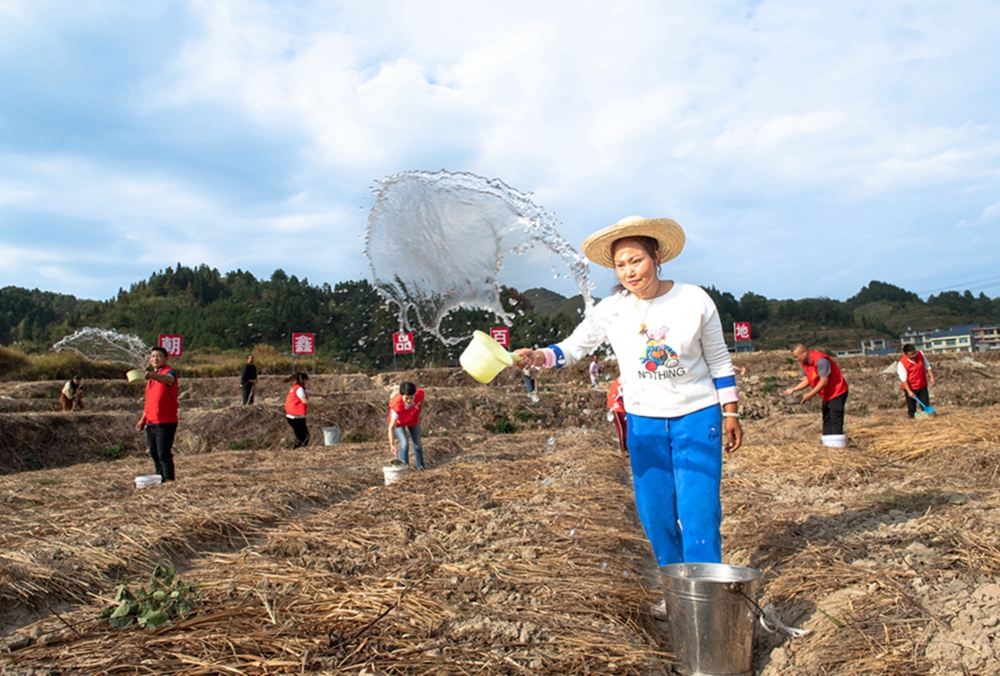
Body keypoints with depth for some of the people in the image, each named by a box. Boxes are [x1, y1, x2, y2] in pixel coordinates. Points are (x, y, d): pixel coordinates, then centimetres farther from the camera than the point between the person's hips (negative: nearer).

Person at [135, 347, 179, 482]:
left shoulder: (169, 372, -8)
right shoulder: (151, 376, 19)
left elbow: (168, 379, -35)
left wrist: (153, 375, -54)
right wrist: (143, 419, 22)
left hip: (165, 423, -8)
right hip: (151, 423, 8)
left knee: (164, 454, -9)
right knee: (154, 454, 12)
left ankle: (169, 480, -6)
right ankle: (160, 480, 20)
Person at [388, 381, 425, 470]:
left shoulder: (419, 393, -36)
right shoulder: (397, 405, -46)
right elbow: (392, 426, -46)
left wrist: (419, 413, -4)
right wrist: (392, 444, -54)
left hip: (412, 419, 4)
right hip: (398, 421, -4)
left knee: (417, 444, 12)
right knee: (404, 444, -17)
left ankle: (421, 467, 31)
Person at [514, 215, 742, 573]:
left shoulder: (694, 300, -10)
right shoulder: (612, 309, -9)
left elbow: (719, 360, 0)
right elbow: (572, 348, -7)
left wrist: (731, 413, 2)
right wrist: (539, 356, -27)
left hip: (697, 417, -2)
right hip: (643, 422, 2)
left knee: (699, 514, -5)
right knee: (656, 516, 7)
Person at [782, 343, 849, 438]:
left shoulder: (820, 360, -26)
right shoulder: (803, 363, 1)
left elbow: (824, 381, -27)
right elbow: (806, 381, 2)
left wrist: (810, 394, -25)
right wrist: (793, 390, -13)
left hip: (837, 392, -9)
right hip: (826, 395, 9)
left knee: (836, 421, -11)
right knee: (826, 421, 11)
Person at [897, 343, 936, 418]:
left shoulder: (920, 354, -7)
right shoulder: (902, 363, -20)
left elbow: (927, 366, 8)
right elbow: (903, 379, -18)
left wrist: (931, 377, 2)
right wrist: (909, 391, -22)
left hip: (922, 385, 4)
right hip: (910, 388, -4)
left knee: (926, 405, 5)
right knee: (912, 408, 2)